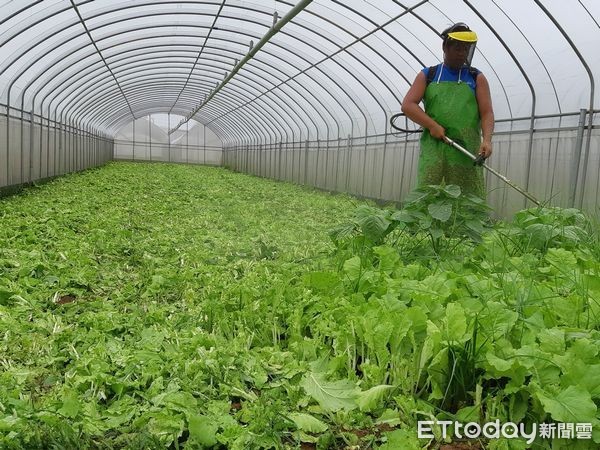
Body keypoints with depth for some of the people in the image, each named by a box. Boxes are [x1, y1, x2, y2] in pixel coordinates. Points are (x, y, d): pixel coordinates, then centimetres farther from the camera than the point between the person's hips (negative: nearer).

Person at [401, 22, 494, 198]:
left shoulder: (477, 78, 13)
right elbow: (407, 105, 2)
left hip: (467, 150, 0)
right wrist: (432, 126, -11)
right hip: (433, 147, 0)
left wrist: (487, 139, -16)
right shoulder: (427, 75, 14)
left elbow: (487, 112, 3)